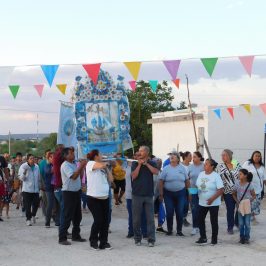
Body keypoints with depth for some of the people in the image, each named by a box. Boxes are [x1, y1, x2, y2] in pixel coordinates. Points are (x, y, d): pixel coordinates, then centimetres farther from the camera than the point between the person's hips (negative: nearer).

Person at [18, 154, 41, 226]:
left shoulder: (36, 167, 9)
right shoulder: (23, 166, -4)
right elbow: (21, 178, -5)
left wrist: (39, 186, 17)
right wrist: (24, 173, -24)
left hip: (36, 189, 4)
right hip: (27, 189, -4)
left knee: (36, 204, 2)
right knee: (28, 205, -5)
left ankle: (33, 215, 28)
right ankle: (28, 219, 5)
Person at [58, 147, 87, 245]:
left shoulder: (74, 164, 11)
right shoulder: (65, 165, -14)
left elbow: (80, 176, 16)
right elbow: (74, 176, -24)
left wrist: (82, 167, 3)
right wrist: (81, 166, -21)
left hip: (77, 191, 9)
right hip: (68, 192, -9)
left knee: (77, 216, 14)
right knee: (68, 216, -6)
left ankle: (76, 235, 26)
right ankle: (62, 238, -1)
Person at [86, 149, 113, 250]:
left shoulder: (103, 168, 15)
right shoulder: (90, 163, -5)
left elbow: (111, 179, 10)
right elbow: (101, 165, -23)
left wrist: (106, 167, 8)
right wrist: (106, 163, -2)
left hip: (104, 198, 7)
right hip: (93, 198, -7)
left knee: (105, 221, 5)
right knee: (98, 220, -8)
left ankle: (103, 242, 15)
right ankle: (93, 241, 11)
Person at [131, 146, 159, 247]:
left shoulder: (151, 163, 8)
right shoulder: (135, 164, 6)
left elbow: (156, 172, -12)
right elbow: (134, 176, -7)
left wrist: (146, 163, -11)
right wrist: (139, 164, -9)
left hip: (149, 195, 0)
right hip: (137, 194, 0)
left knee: (150, 218, -2)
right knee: (136, 219, 4)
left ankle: (151, 239, 1)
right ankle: (137, 239, 15)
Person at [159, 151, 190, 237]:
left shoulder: (182, 168, 5)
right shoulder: (166, 168, 0)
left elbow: (187, 181, 9)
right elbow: (161, 182, -2)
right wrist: (161, 194, -7)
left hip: (180, 193, 1)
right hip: (168, 193, -1)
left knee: (180, 213, 2)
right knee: (169, 213, 2)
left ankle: (179, 231, 11)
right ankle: (169, 230, 15)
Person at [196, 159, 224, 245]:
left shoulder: (216, 176, -14)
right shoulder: (201, 174, 6)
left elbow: (221, 190, -17)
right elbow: (197, 186, 15)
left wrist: (212, 198, -25)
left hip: (213, 203, -6)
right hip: (202, 202, 6)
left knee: (214, 221, 4)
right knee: (200, 220, 6)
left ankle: (214, 239, 16)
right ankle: (203, 238, 16)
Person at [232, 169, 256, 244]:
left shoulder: (249, 184, -8)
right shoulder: (237, 184, -2)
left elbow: (254, 195, -2)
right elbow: (234, 194, 9)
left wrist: (250, 200, -17)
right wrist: (237, 201, -5)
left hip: (247, 206, -2)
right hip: (240, 205, 2)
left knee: (247, 223, 2)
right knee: (241, 223, 6)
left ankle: (247, 238, 12)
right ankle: (242, 237, 17)